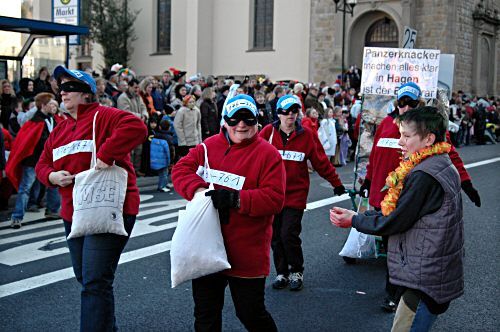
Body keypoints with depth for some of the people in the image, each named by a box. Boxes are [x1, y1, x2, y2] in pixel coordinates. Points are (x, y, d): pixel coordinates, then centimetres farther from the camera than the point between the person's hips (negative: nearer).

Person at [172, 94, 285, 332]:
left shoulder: (268, 154, -8)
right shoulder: (209, 146, 5)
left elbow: (274, 199, -15)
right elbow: (181, 170, 0)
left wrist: (236, 199, -26)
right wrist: (198, 189, -20)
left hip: (247, 253, -4)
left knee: (250, 313, 9)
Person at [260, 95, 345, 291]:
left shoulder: (307, 135, 0)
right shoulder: (268, 132, -1)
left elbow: (321, 162, 5)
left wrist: (336, 183, 8)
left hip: (295, 194, -2)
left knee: (289, 234, -8)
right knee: (276, 236, 8)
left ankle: (296, 272, 16)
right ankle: (282, 273, 25)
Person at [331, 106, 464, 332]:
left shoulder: (424, 175, -22)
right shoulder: (444, 166, 11)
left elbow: (396, 221, -16)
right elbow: (400, 211, 12)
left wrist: (354, 220, -3)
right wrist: (360, 216, 6)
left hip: (426, 278, -10)